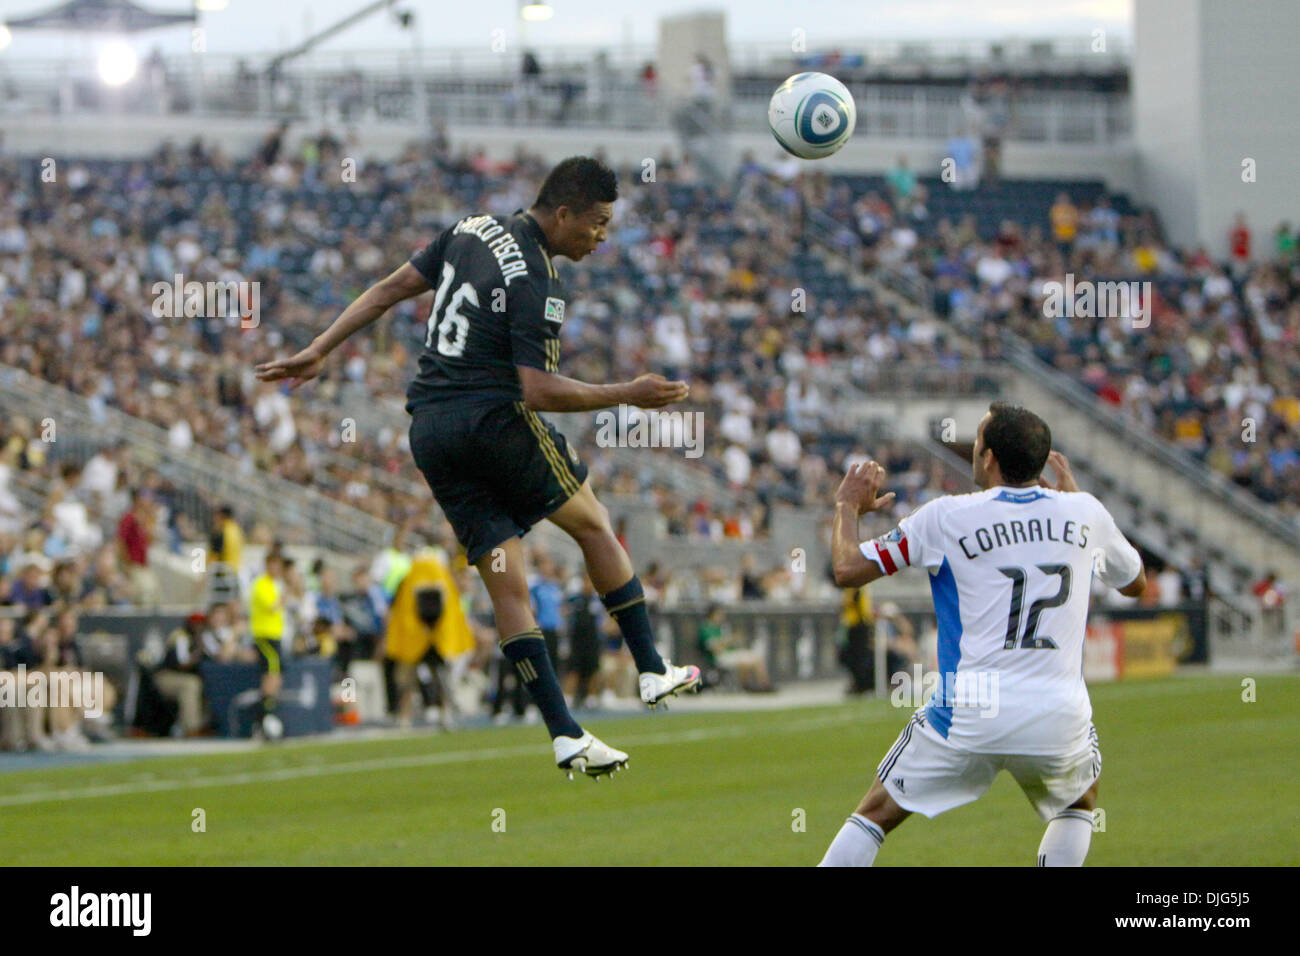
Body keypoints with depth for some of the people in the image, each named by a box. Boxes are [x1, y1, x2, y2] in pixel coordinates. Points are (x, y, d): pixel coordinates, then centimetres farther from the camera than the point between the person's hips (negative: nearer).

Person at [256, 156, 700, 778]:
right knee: (593, 524, 15)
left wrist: (318, 351, 19)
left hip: (428, 429, 7)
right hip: (494, 419, -7)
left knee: (506, 583, 3)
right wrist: (628, 395, -14)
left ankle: (565, 735, -1)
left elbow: (389, 289, 14)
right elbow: (538, 391, -19)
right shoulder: (535, 283, -14)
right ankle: (653, 673, 15)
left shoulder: (472, 231, 10)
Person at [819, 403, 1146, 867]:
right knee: (1079, 805, 31)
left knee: (876, 813, 12)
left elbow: (847, 570, 0)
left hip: (969, 717, -2)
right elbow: (1136, 582, 27)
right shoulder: (1085, 512, 6)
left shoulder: (946, 517, -2)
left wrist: (848, 506, 21)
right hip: (1059, 719, 2)